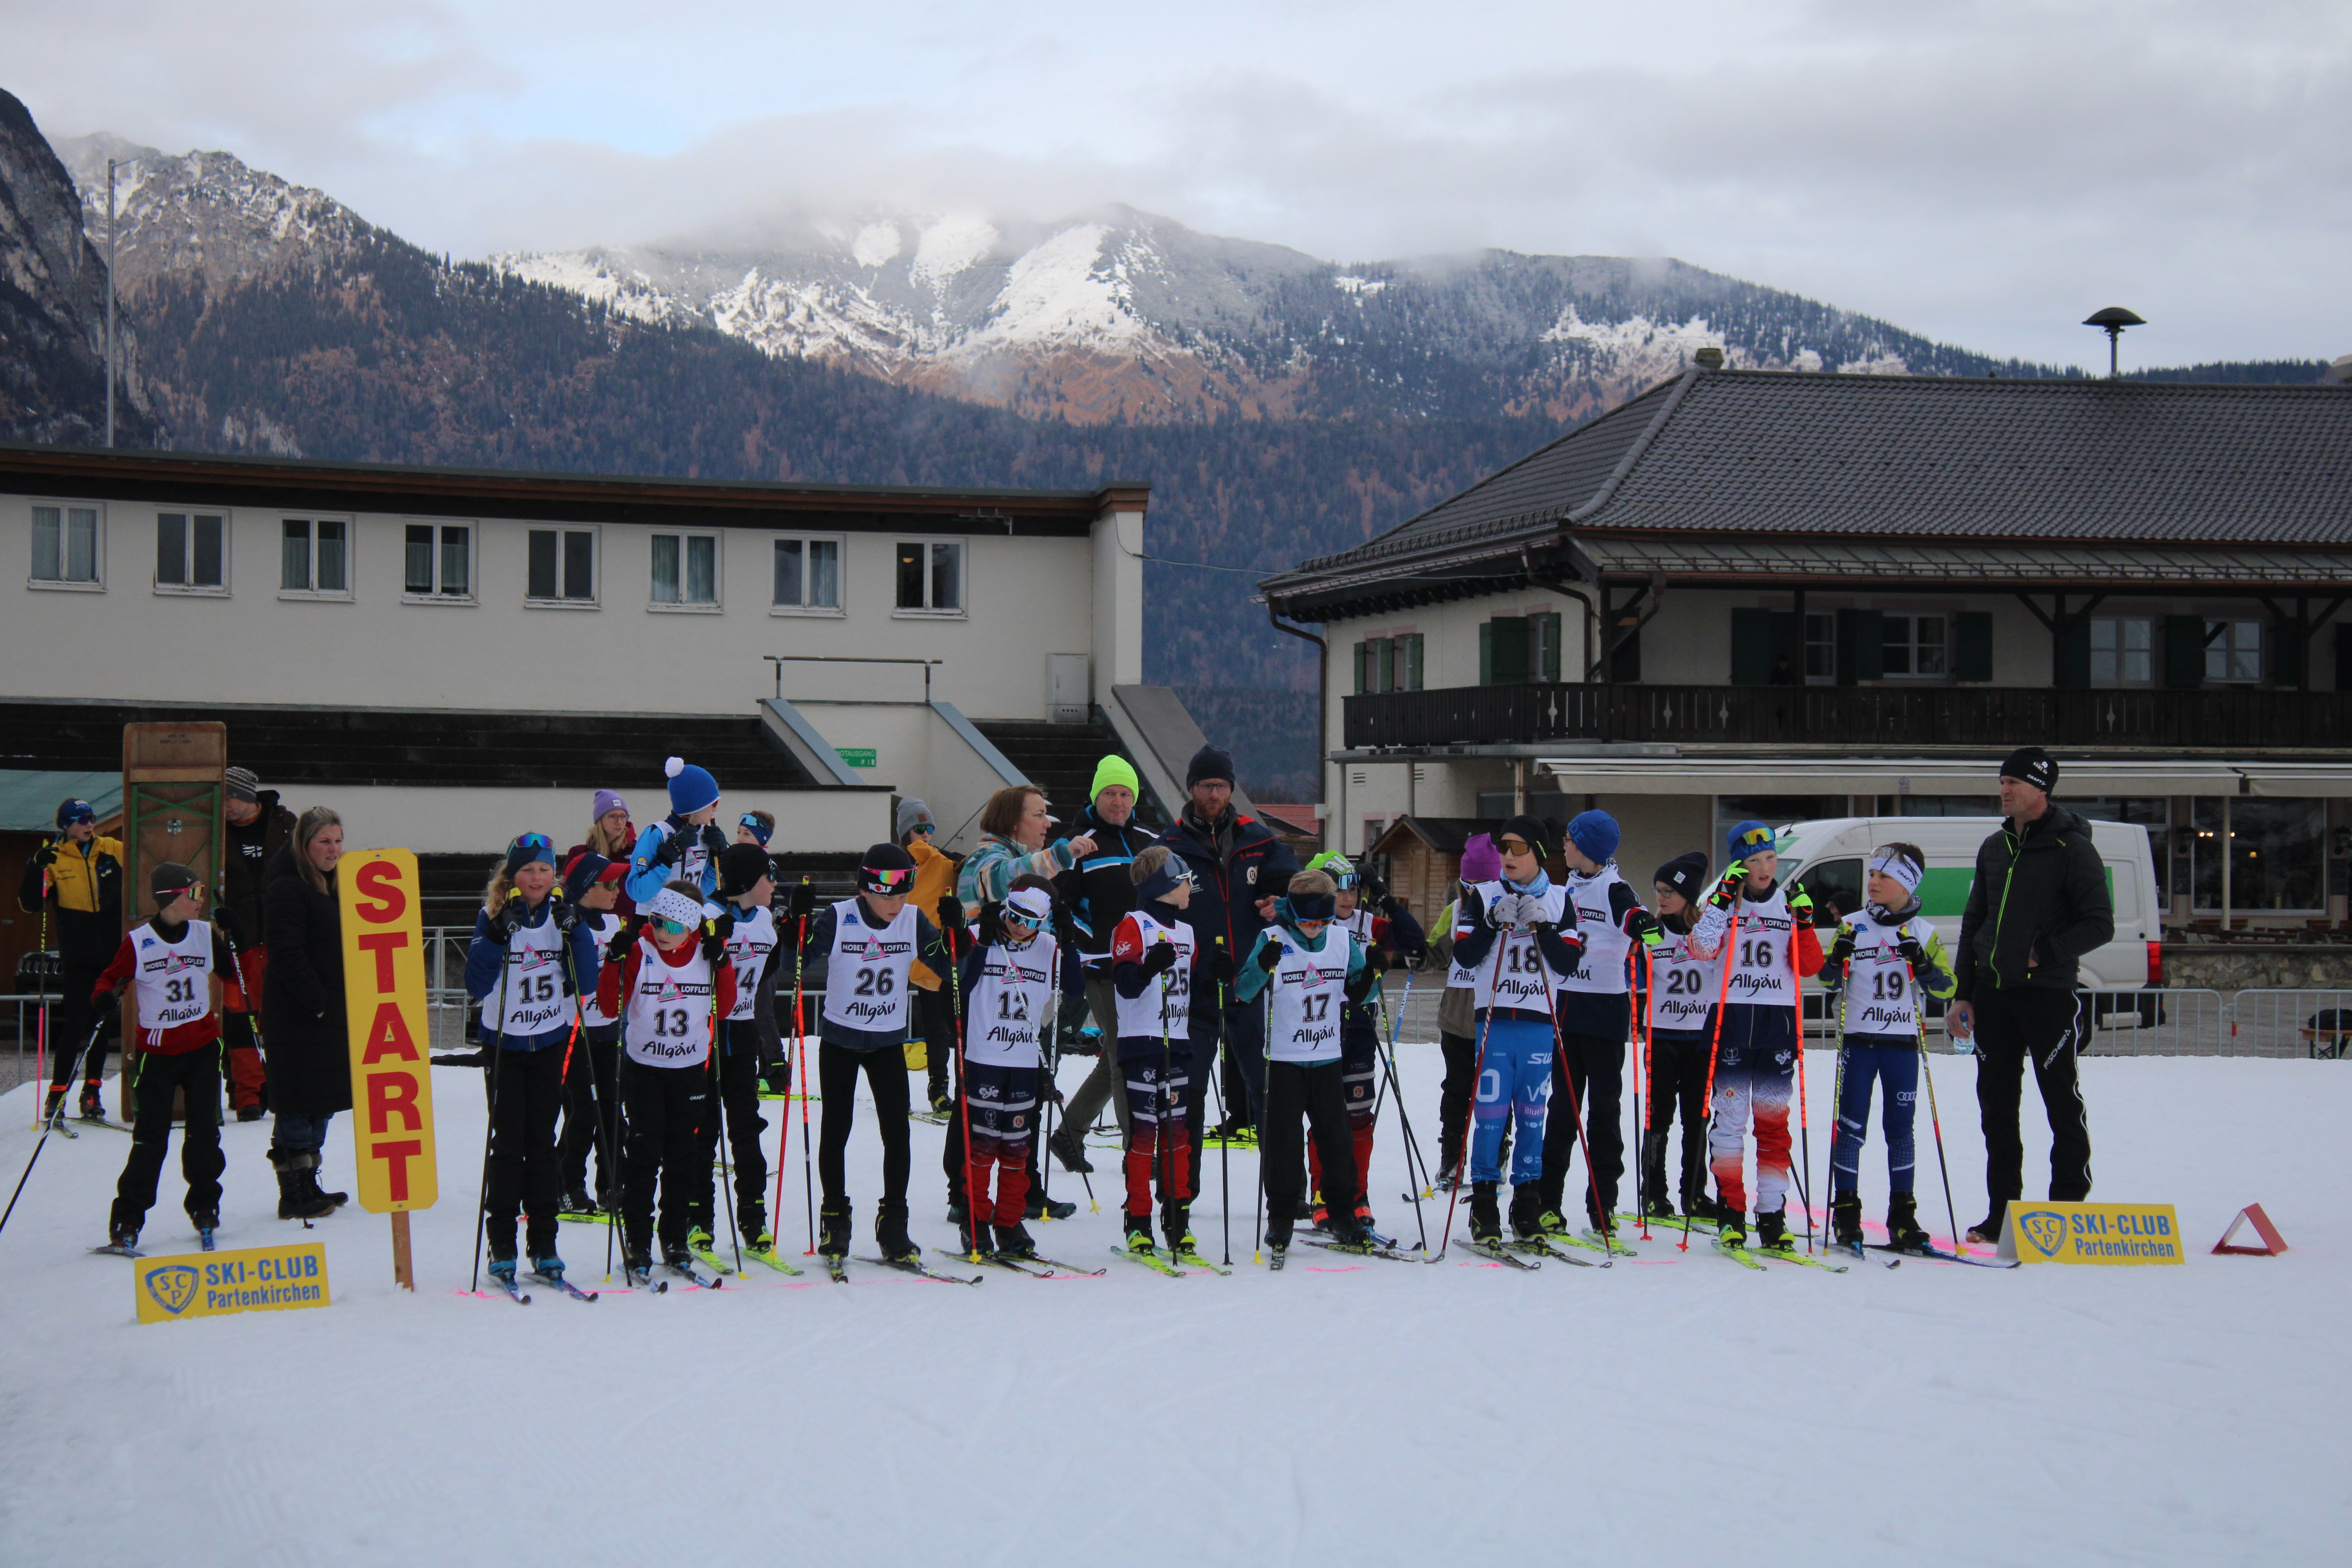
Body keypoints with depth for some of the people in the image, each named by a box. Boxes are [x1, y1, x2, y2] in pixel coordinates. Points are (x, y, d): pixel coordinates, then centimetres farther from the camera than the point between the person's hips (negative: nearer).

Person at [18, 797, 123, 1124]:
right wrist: (36, 868, -22)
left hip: (113, 953, 3)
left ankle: (92, 1093, 19)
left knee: (103, 1023, 10)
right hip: (77, 957, -3)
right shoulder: (54, 860, -3)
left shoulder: (115, 851, 1)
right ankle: (57, 1094, -2)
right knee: (75, 1025, -9)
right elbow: (31, 904, -9)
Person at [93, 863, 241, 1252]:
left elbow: (232, 979, 7)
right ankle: (128, 1217, 4)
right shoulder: (138, 942, -7)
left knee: (204, 1132, 6)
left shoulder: (206, 935, 3)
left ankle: (204, 1206, 21)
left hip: (203, 1048, 3)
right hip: (157, 1052, -3)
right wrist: (104, 999, -21)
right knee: (151, 1137, -4)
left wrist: (232, 947, -9)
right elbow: (111, 979, 0)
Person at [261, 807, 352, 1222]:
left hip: (331, 1014, 9)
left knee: (322, 1103, 13)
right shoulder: (286, 889, -13)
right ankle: (294, 1196, 1)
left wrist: (343, 1006, 12)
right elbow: (287, 955, -20)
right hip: (296, 1019, -9)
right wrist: (319, 1003, -19)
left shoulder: (333, 886, 16)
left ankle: (308, 1188, 22)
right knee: (297, 1108, -4)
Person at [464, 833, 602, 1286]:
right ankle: (501, 1244, 3)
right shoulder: (493, 917, -6)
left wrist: (574, 932, -16)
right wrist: (497, 937, -26)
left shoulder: (563, 916, 0)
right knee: (508, 1143, -4)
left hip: (551, 1044, 2)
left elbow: (586, 984, -5)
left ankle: (544, 1245, 9)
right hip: (504, 1044, -2)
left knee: (543, 1142, 4)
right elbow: (476, 986, -15)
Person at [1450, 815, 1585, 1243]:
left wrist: (1540, 926, -10)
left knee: (1532, 1116, 4)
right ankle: (1484, 1206, 1)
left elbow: (1568, 962, 1)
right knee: (1491, 1113, -5)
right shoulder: (1484, 896, 6)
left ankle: (1528, 1207, 12)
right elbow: (1464, 955, -2)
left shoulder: (1559, 901, 8)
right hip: (1494, 1020, -1)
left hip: (1540, 1024, 1)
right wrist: (1495, 922, -12)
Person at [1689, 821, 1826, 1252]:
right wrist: (1723, 899, -16)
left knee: (1774, 1120, 2)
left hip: (1779, 1022, 2)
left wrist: (1804, 922, -10)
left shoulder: (1790, 904, 10)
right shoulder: (1724, 903, 4)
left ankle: (1772, 1216, 5)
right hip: (1732, 1020, -2)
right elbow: (1702, 950, -13)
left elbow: (1809, 967, 3)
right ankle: (1731, 1215, -1)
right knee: (1730, 1116, -5)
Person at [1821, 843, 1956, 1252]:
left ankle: (1903, 1214, 10)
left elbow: (1946, 987, 1)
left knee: (1901, 1127, 5)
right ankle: (1846, 1212, 3)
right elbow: (1829, 983, 5)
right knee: (1851, 1126, -2)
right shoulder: (1853, 926, 4)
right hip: (1857, 1038, -1)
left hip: (1903, 1043, 1)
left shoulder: (1924, 933, 5)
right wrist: (1838, 958, -15)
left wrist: (1921, 962, -16)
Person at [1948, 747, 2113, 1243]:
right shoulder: (1994, 848, 13)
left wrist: (2043, 953, -16)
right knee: (1996, 1106, 8)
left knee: (2062, 1103, -1)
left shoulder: (2071, 849, -6)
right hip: (1992, 994, 6)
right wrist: (1961, 994, 11)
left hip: (2047, 994, -6)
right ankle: (2002, 1213, 15)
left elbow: (2101, 925, -10)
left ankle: (2069, 1209, 6)